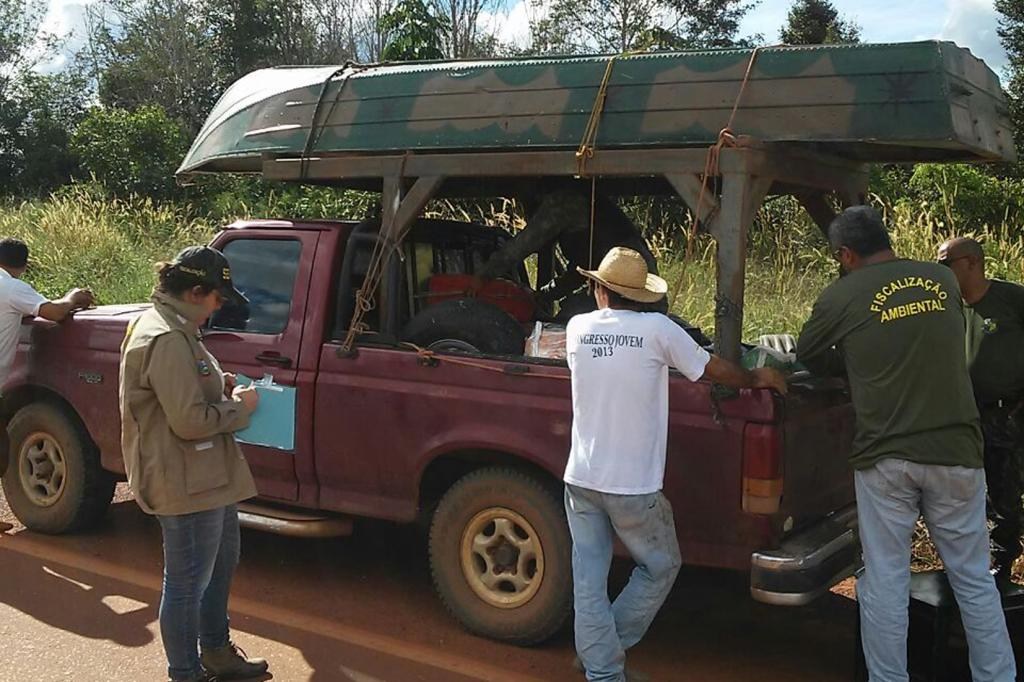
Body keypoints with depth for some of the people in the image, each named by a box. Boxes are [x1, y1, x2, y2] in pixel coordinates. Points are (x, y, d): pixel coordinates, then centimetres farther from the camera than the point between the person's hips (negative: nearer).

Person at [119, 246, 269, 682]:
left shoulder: (172, 329, 11)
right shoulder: (167, 340, -24)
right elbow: (191, 421, -27)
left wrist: (220, 386, 8)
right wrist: (239, 406, -12)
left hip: (206, 476, 12)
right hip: (187, 483, -12)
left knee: (221, 565, 25)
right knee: (188, 584, 3)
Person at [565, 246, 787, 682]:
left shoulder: (577, 328, 2)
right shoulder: (657, 330, -10)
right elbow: (714, 370, 2)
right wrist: (757, 379, 21)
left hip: (580, 480, 4)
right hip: (633, 487, -3)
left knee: (589, 581, 10)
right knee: (660, 568, 19)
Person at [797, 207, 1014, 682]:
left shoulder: (841, 296, -3)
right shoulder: (943, 280, 7)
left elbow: (806, 356, 11)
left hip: (885, 456, -3)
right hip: (956, 451, 3)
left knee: (885, 581, 7)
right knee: (974, 579, 13)